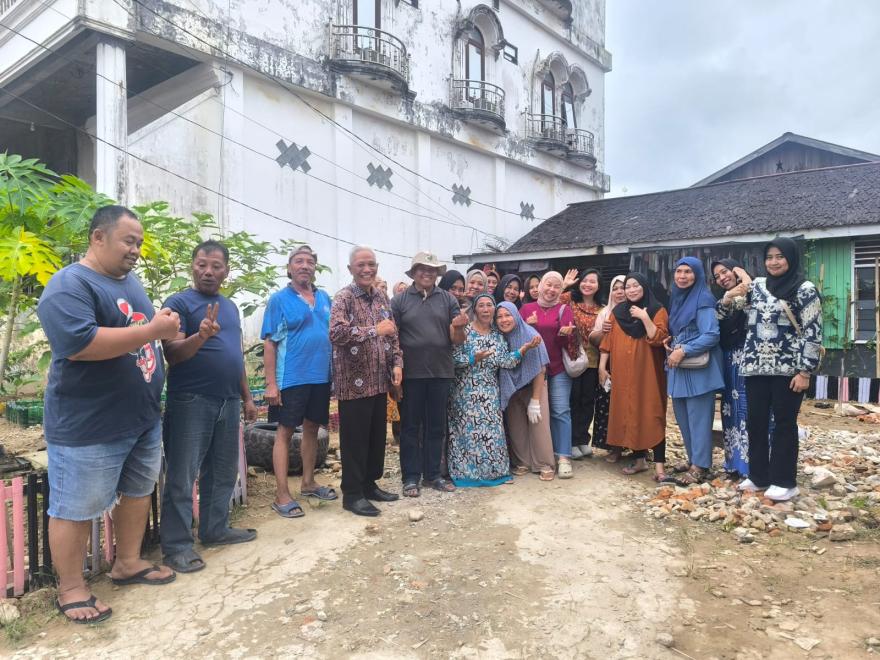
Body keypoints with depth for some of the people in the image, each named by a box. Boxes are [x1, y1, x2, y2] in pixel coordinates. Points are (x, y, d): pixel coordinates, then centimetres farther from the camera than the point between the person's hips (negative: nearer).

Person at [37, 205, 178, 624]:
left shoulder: (129, 280, 12)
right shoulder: (69, 286, -17)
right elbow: (79, 344, -31)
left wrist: (166, 328, 5)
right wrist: (152, 330, -27)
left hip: (143, 418, 9)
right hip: (87, 426, -9)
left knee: (137, 492, 19)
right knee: (76, 509, 6)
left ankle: (128, 563, 35)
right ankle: (70, 589, 22)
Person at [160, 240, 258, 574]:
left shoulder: (230, 306, 15)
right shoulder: (178, 303, -7)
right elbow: (172, 354, -15)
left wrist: (246, 396, 17)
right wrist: (201, 336, -34)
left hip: (228, 401, 7)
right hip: (191, 402, -7)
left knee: (223, 472, 15)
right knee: (182, 476, -1)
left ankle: (215, 529, 29)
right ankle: (176, 545, 8)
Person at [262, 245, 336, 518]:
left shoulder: (324, 298, 10)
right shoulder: (279, 299, -5)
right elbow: (269, 343, -8)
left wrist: (334, 372, 9)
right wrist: (271, 384, -14)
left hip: (321, 377, 6)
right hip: (291, 379, -5)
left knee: (312, 428, 15)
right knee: (285, 432, 1)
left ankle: (308, 483, 30)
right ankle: (282, 495, 7)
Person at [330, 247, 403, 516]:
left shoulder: (381, 297, 12)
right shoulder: (343, 298, -10)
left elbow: (392, 334, 17)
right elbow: (336, 332, -27)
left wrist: (396, 363, 5)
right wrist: (374, 330, -24)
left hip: (380, 381, 7)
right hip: (354, 382, -7)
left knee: (377, 436, 15)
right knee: (355, 439, 2)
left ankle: (370, 484, 30)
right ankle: (352, 494, 14)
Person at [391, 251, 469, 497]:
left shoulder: (447, 299, 6)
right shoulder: (400, 300, 1)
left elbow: (457, 339, 5)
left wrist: (458, 327, -17)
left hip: (441, 372, 2)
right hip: (411, 373, -2)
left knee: (436, 426, 11)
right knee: (410, 426, 7)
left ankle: (432, 474, 25)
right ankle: (411, 477, 18)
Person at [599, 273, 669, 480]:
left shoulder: (657, 310, -1)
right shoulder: (618, 311, 10)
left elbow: (659, 339, -13)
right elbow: (608, 340, 9)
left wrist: (644, 317, -19)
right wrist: (602, 366, 4)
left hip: (648, 372, -4)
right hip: (623, 373, 4)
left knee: (651, 414, -6)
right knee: (628, 414, 5)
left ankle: (659, 464, -5)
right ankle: (639, 459, 16)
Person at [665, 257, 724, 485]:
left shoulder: (703, 300, -10)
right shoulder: (676, 298, 14)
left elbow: (712, 335, -18)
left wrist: (683, 351, -17)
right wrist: (670, 342, 4)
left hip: (698, 367, -8)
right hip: (679, 367, 8)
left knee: (698, 417, -3)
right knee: (682, 416, 13)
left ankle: (700, 466, 4)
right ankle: (694, 459, 25)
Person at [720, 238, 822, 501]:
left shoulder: (805, 289, -5)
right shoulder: (756, 286, 10)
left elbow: (813, 333, -9)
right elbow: (728, 311, 21)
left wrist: (805, 371, -13)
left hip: (788, 369, -5)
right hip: (756, 368, 5)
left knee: (784, 423, 3)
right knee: (756, 422, 9)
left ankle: (784, 482, 14)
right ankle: (758, 476, 22)